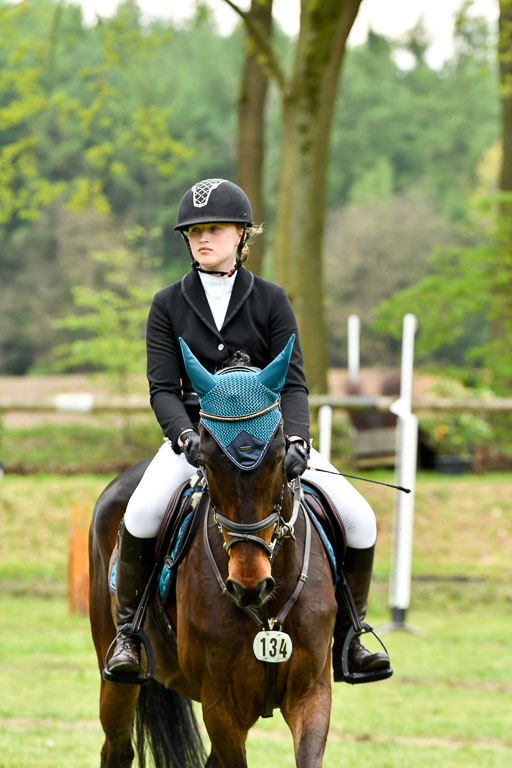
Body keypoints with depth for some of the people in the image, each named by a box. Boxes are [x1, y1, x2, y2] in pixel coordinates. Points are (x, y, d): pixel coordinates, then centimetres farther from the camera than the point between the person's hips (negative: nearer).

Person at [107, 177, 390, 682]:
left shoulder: (270, 300, 4)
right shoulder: (169, 305, 3)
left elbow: (292, 383, -2)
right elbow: (162, 388, -3)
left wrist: (294, 441, -21)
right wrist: (186, 437, -23)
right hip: (193, 435, -1)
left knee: (359, 519, -15)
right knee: (143, 512, -33)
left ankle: (348, 637, 5)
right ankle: (127, 628, -12)